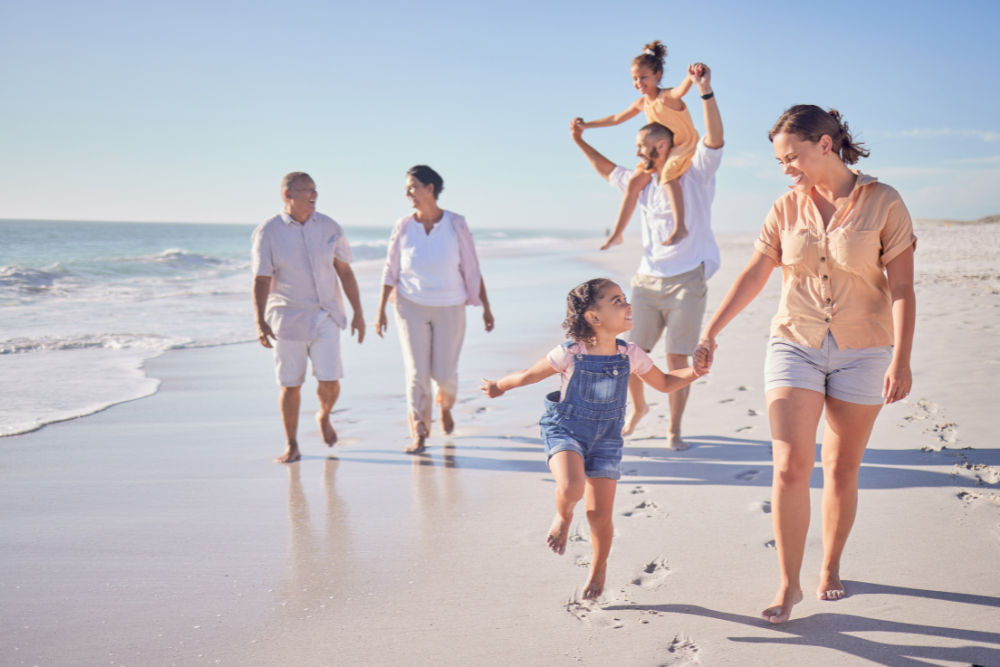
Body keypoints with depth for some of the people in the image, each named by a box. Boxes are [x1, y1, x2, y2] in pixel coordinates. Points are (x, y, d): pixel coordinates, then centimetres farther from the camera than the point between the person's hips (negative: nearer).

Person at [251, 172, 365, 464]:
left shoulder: (329, 227, 1)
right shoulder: (267, 232, -7)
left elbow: (345, 272, 6)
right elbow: (261, 280, -10)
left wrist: (358, 312, 5)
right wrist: (260, 322, -20)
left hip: (325, 316, 2)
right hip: (287, 317, -2)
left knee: (330, 381, -4)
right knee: (290, 384, 3)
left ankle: (324, 416, 30)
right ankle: (291, 446, 18)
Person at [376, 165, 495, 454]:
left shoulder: (456, 225, -6)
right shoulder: (403, 227, -3)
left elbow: (472, 270, -1)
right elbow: (390, 272, 3)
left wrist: (486, 307, 0)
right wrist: (381, 311, 0)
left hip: (450, 308, 0)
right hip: (412, 306, 0)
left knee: (445, 372, 2)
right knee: (417, 371, -6)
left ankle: (445, 404, 37)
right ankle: (419, 433, 3)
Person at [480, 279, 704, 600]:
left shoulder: (631, 356, -7)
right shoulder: (569, 355, -16)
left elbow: (664, 383, 9)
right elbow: (530, 375, 1)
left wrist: (693, 372, -9)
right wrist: (499, 387, 14)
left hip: (605, 439, 3)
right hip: (565, 431, -2)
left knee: (600, 514, 1)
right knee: (571, 488, -31)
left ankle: (599, 567, 31)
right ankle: (563, 516, 7)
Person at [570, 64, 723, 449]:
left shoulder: (695, 175, -1)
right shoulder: (643, 183, 16)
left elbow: (714, 139, -17)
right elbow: (607, 170, 31)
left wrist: (706, 92, -28)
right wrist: (580, 141, 28)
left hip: (686, 283, -5)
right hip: (647, 282, 5)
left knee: (678, 360, -1)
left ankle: (674, 428, 12)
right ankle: (638, 407, 30)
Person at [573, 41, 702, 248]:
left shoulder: (667, 97, -19)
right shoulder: (642, 103, 4)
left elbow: (681, 90, -44)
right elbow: (617, 118, 18)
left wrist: (691, 78, -68)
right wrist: (587, 125, 21)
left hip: (685, 147, -8)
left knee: (667, 174, -34)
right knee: (634, 182, 1)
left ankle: (680, 227, -40)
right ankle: (617, 233, 9)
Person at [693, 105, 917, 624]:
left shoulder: (883, 203, -5)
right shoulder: (786, 209, 3)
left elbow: (901, 288, -7)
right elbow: (752, 277, 5)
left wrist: (901, 359, -15)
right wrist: (709, 335, 1)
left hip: (862, 353, -1)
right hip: (794, 347, 2)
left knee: (841, 470, 8)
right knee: (790, 467, -8)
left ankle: (830, 568, 29)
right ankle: (788, 584, 4)